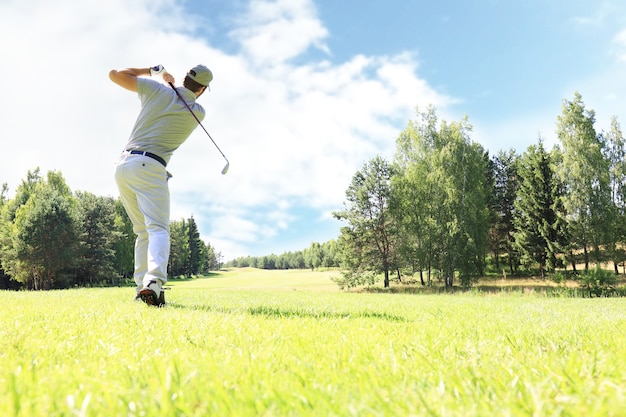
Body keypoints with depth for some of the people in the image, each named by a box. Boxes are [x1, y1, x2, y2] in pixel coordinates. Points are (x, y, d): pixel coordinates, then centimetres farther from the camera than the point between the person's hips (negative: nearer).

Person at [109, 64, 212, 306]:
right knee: (158, 229, -14)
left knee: (143, 231, 14)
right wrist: (170, 81, 31)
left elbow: (115, 74, 19)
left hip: (123, 164, 5)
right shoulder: (198, 113, 6)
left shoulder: (157, 89, 8)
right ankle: (153, 281, -39)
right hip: (149, 167, -5)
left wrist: (150, 71, 27)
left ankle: (141, 286, 7)